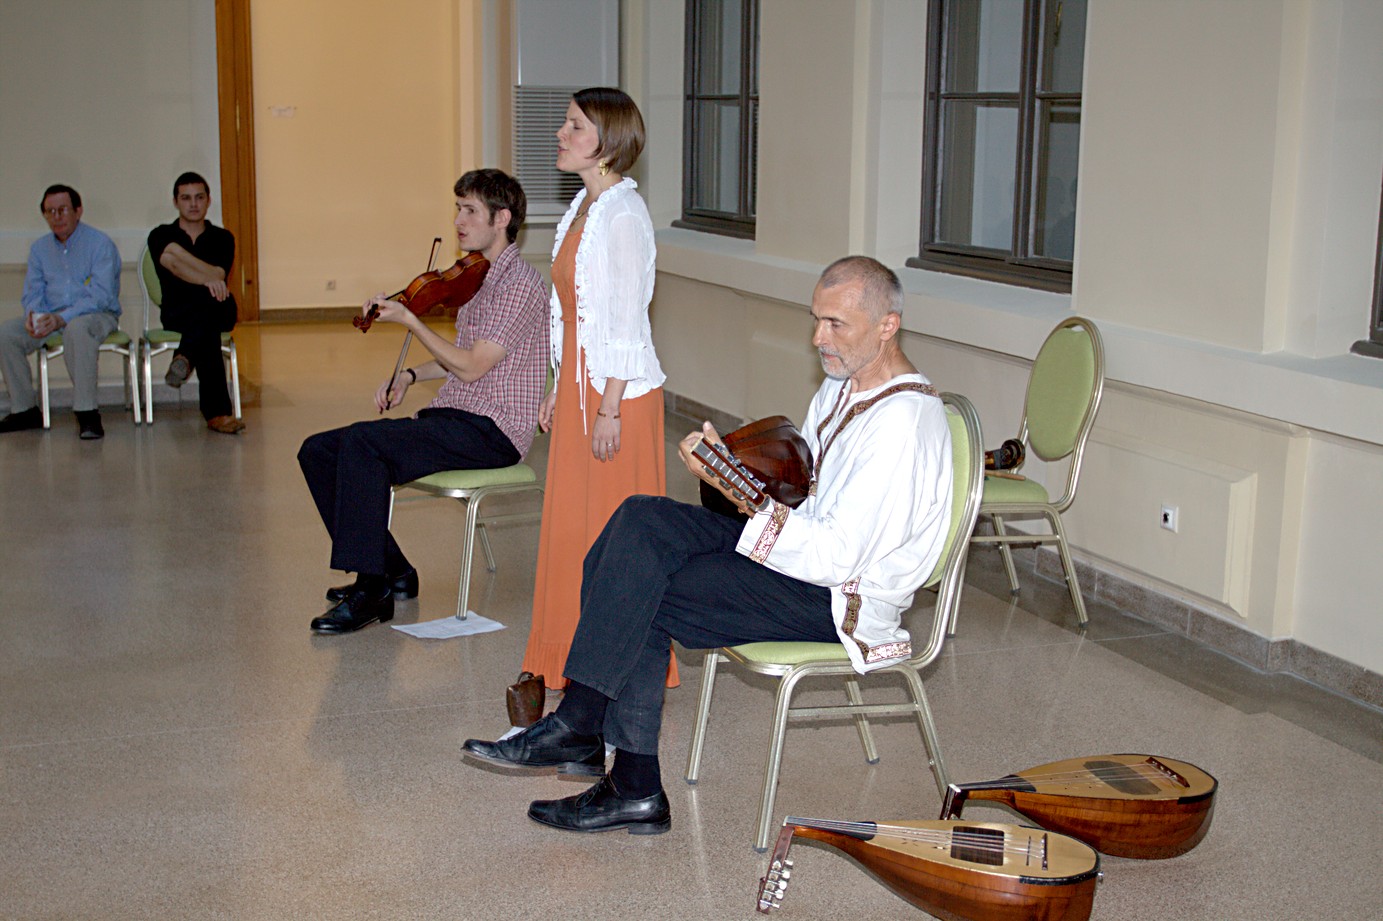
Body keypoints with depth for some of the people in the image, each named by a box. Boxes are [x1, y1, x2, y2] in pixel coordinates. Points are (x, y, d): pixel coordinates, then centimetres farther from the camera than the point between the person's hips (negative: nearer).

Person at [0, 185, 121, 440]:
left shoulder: (100, 244, -6)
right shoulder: (40, 248, 15)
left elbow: (101, 296, -16)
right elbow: (32, 292, 11)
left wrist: (62, 319, -28)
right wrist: (33, 315, -14)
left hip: (96, 315, -6)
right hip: (50, 316, 6)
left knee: (76, 328, -40)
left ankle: (87, 413, -36)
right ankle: (24, 410, -6)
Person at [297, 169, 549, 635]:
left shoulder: (519, 282, -12)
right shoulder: (476, 277, 18)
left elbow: (471, 366, -18)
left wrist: (408, 320, -16)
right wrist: (410, 375, 12)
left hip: (490, 429, -10)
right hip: (452, 419, 10)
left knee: (361, 443, -29)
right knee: (318, 451, -1)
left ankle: (370, 589, -22)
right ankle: (391, 570, 3)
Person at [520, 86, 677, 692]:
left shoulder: (623, 215, -15)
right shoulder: (584, 206, 12)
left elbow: (626, 323, -18)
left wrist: (610, 409, -19)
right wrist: (559, 391, 17)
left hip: (620, 392, -9)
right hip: (579, 384, 9)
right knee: (572, 522, 14)